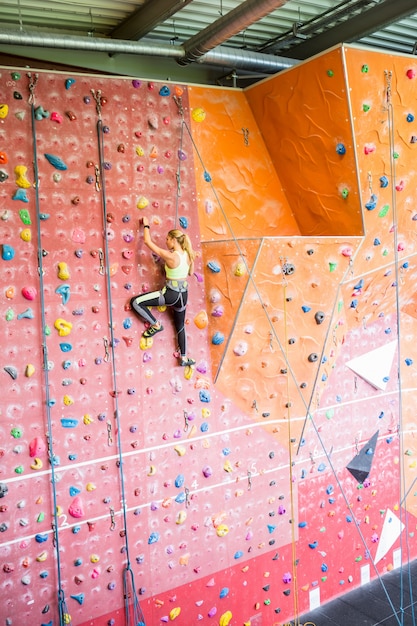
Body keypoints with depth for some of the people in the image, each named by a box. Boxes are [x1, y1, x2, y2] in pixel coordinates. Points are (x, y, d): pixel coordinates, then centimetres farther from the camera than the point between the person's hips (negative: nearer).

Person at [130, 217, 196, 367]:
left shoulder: (170, 256, -20)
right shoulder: (188, 255, -1)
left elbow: (148, 242, -14)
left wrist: (146, 225, 2)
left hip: (170, 294, -8)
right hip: (183, 294, 8)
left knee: (135, 302, -4)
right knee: (180, 326, 22)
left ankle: (156, 325, 3)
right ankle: (184, 358, 25)